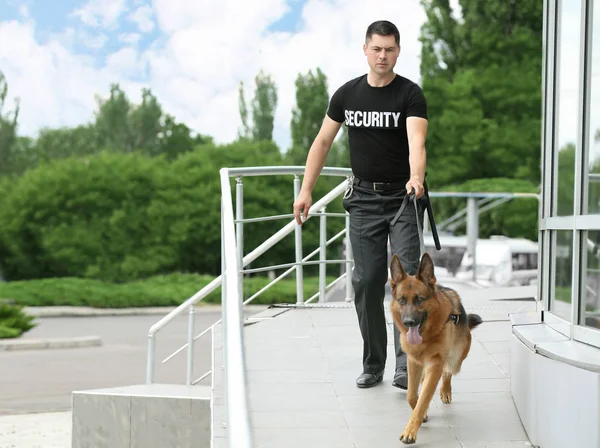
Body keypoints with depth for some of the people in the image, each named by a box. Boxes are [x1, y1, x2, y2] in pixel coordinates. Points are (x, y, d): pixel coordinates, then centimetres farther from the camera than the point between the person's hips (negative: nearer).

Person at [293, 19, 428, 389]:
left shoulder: (410, 94, -9)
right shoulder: (347, 94, 4)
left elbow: (417, 141, -26)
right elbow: (323, 141, 10)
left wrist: (416, 178, -46)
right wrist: (306, 190, 3)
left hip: (403, 198, -3)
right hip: (364, 199, 4)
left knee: (407, 277, -13)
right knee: (367, 282, 4)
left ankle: (406, 365, -11)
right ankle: (373, 365, 16)